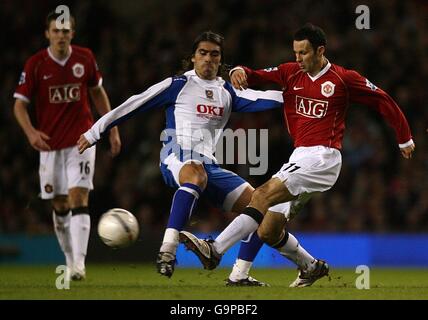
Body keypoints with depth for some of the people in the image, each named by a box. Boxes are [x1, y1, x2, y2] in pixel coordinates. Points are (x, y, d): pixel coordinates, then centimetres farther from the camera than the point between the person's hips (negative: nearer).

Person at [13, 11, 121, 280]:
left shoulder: (85, 58, -1)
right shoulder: (35, 65, -5)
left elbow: (97, 92, 14)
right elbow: (20, 104, -5)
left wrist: (113, 129, 13)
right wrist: (30, 132, -23)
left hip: (81, 141, -1)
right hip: (50, 144, 1)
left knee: (79, 199, -15)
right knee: (59, 206, 7)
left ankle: (79, 263, -21)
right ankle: (70, 260, 24)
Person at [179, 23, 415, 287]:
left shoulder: (344, 79, -1)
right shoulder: (291, 73, 12)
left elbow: (383, 100, 8)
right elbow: (258, 77, 10)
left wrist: (405, 139, 16)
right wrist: (240, 72, -15)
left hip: (323, 158, -7)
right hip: (299, 156, 7)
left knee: (264, 195, -24)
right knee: (267, 231, 4)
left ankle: (215, 250, -30)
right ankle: (311, 267, 27)